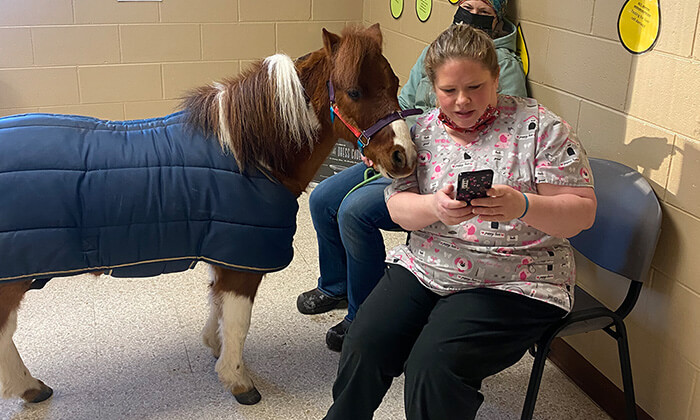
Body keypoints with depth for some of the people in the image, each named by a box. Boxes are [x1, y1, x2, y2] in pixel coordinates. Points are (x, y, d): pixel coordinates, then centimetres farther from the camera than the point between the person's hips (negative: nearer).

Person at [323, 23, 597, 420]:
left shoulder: (541, 127, -6)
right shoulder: (424, 130, 7)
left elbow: (583, 211, -9)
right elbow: (397, 205, 1)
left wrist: (522, 206, -30)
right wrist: (435, 207, -23)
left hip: (513, 281, -4)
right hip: (424, 265, 4)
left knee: (433, 368, -24)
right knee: (364, 347, -13)